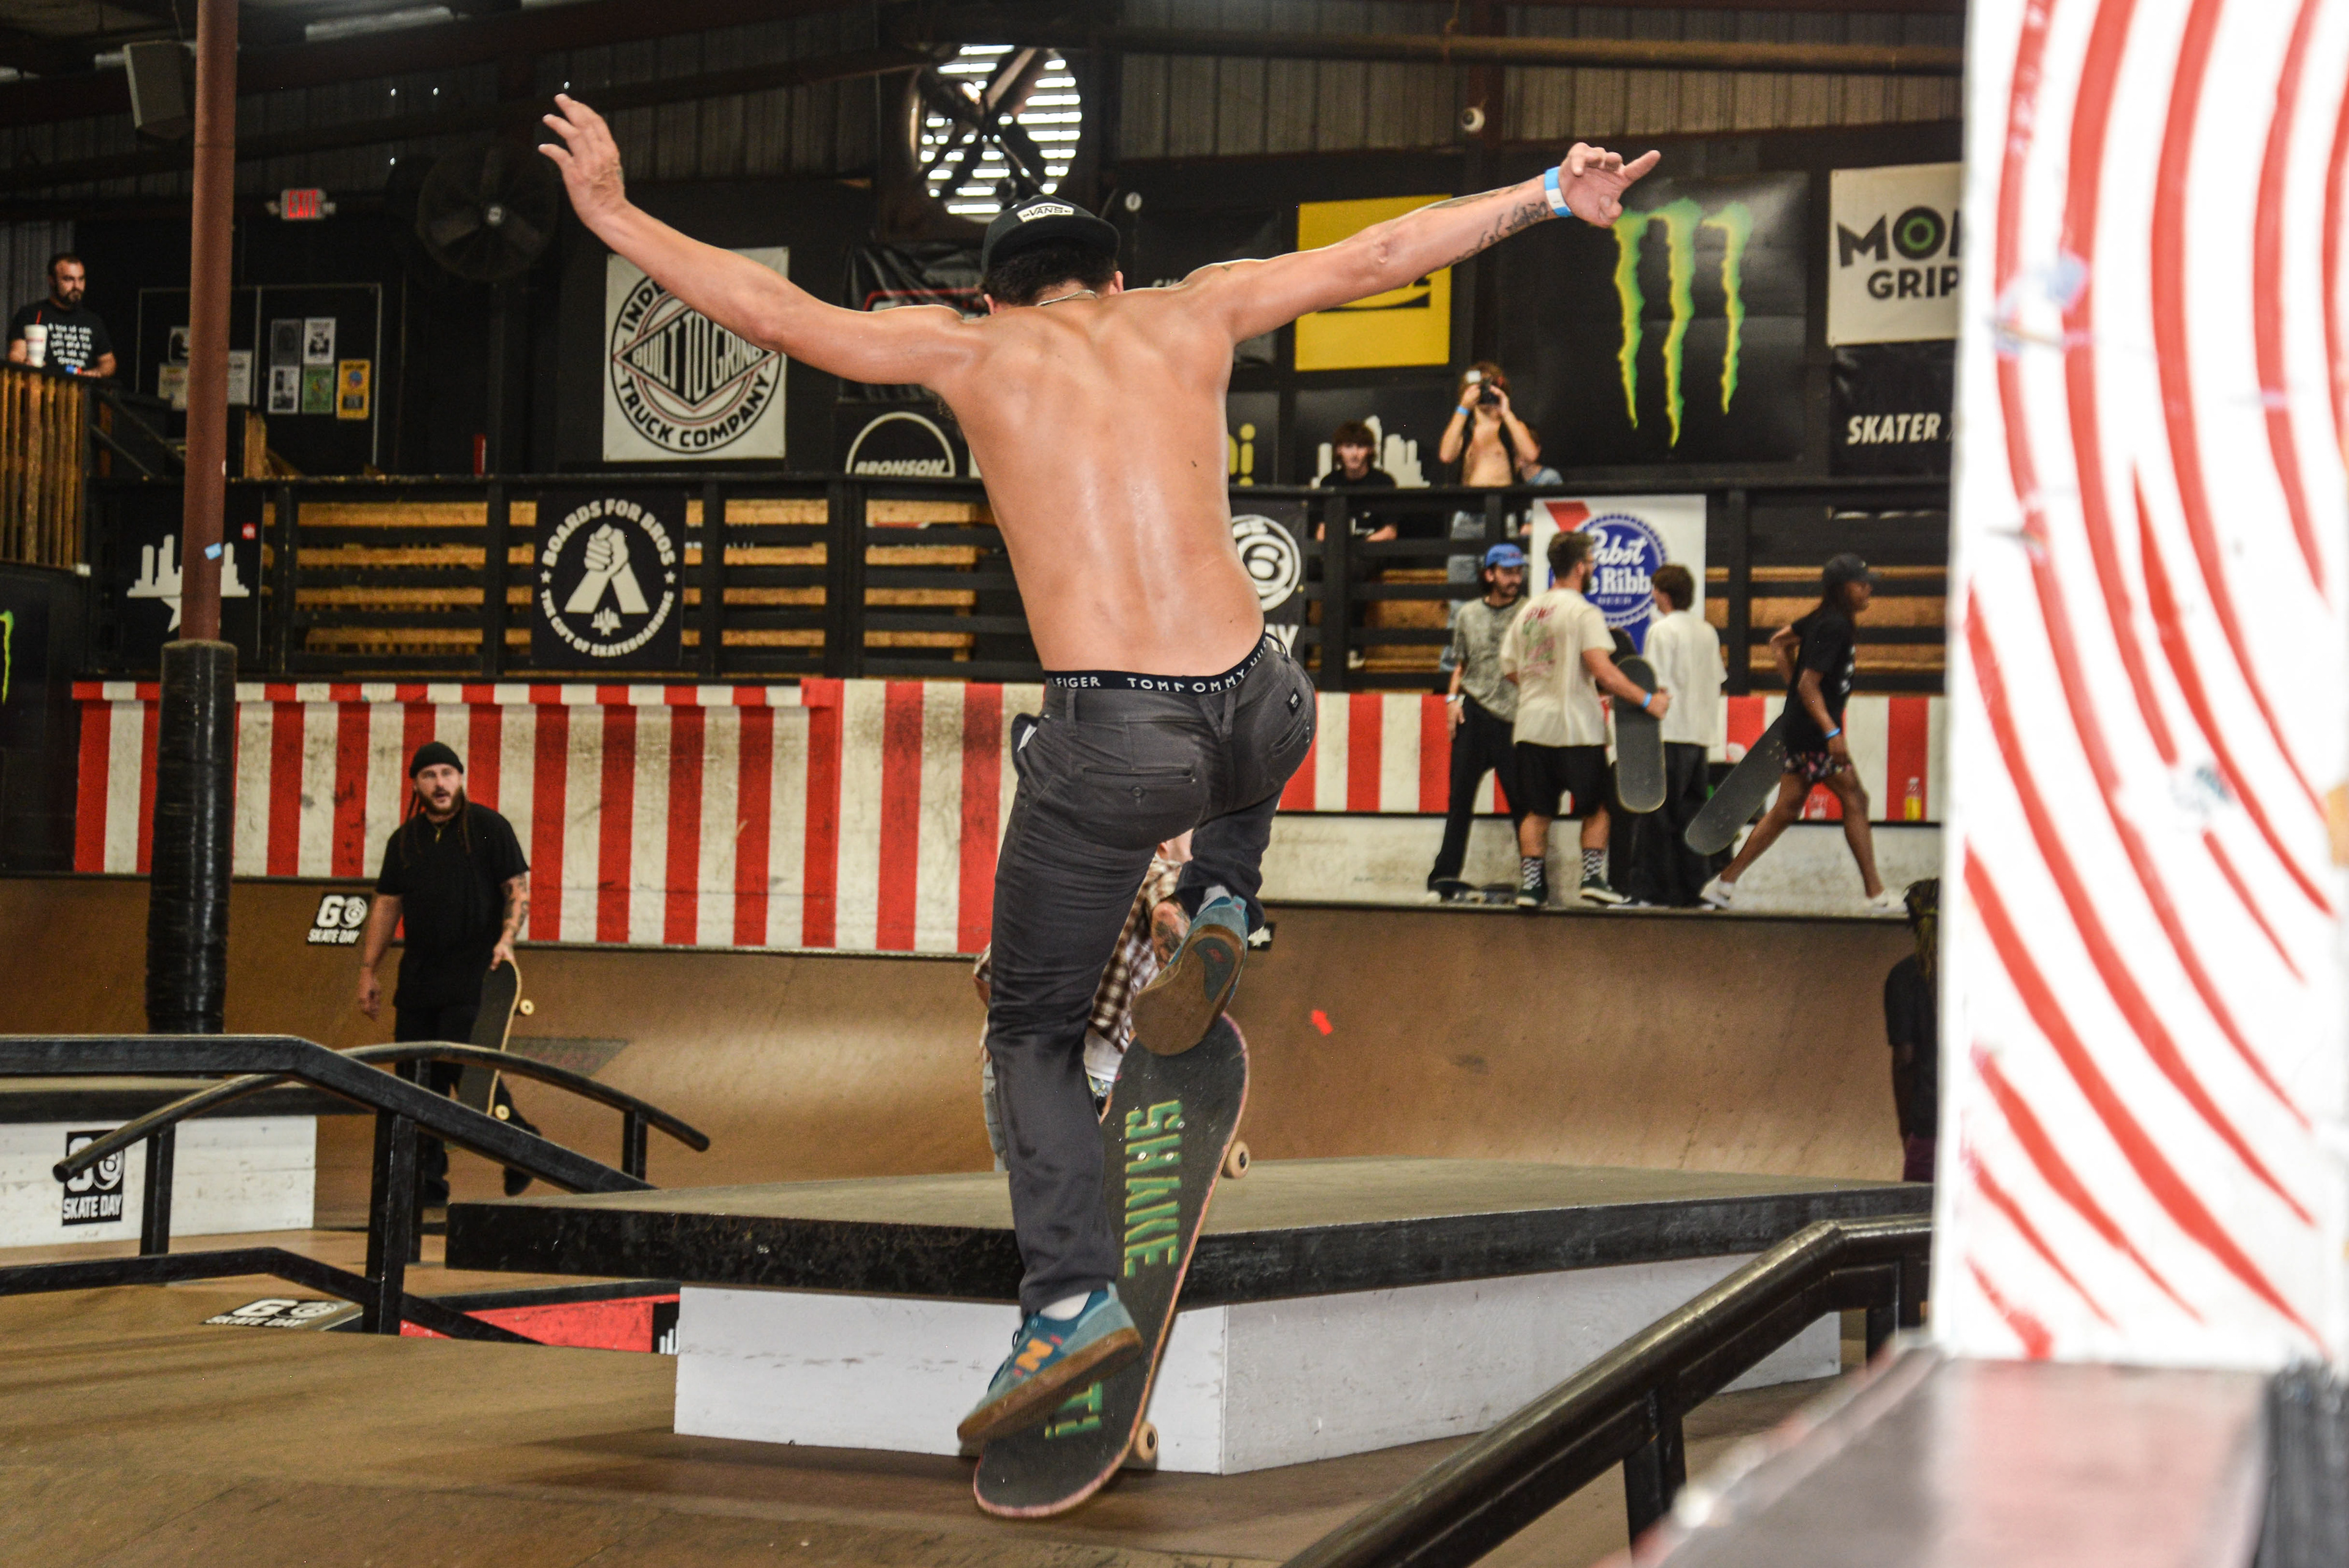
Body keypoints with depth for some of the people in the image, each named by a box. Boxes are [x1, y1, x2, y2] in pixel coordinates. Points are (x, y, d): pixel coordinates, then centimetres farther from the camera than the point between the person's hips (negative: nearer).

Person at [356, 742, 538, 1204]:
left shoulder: (489, 827, 2)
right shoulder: (404, 841, 14)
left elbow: (519, 889, 0)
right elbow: (386, 905, 17)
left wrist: (506, 939, -16)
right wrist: (368, 970, 13)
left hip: (474, 975, -5)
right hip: (419, 976, 5)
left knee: (467, 1066, -15)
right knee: (417, 1078, 2)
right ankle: (427, 1180, 8)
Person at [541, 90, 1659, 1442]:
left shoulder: (972, 349, 11)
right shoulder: (1191, 318, 16)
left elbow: (775, 313, 12)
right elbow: (1374, 260, 22)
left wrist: (613, 214, 23)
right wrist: (1550, 200, 32)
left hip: (1109, 740, -3)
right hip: (1254, 714, 3)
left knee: (1036, 1033, 13)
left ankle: (1074, 1297, -5)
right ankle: (1222, 909, 18)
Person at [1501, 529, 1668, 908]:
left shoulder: (1527, 611, 10)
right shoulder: (1583, 612, -10)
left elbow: (1510, 668, 14)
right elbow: (1603, 671, -19)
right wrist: (1647, 700, -13)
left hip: (1532, 725, 5)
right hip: (1576, 727, -5)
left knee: (1537, 811, 10)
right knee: (1596, 807, 9)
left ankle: (1530, 884, 4)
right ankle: (1593, 878, 2)